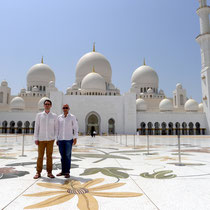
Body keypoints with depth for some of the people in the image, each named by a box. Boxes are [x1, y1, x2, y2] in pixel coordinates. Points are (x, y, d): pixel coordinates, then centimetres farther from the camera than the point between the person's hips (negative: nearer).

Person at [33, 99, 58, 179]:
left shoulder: (54, 116, 3)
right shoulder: (39, 115, 3)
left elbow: (56, 128, 7)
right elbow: (36, 127, 3)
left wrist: (54, 138, -2)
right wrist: (36, 139, -2)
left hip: (50, 139, 0)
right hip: (41, 139, 0)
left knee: (49, 156, 4)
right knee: (40, 156, 3)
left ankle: (49, 172, 12)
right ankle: (38, 172, 13)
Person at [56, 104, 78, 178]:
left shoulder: (72, 117, -2)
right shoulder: (59, 117, 8)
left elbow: (75, 128, -2)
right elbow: (58, 129, 12)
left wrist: (75, 138, -9)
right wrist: (57, 139, 9)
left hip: (69, 139, -4)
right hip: (60, 139, 4)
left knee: (68, 155, -2)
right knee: (62, 156, 8)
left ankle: (67, 172, 6)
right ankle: (63, 171, 18)